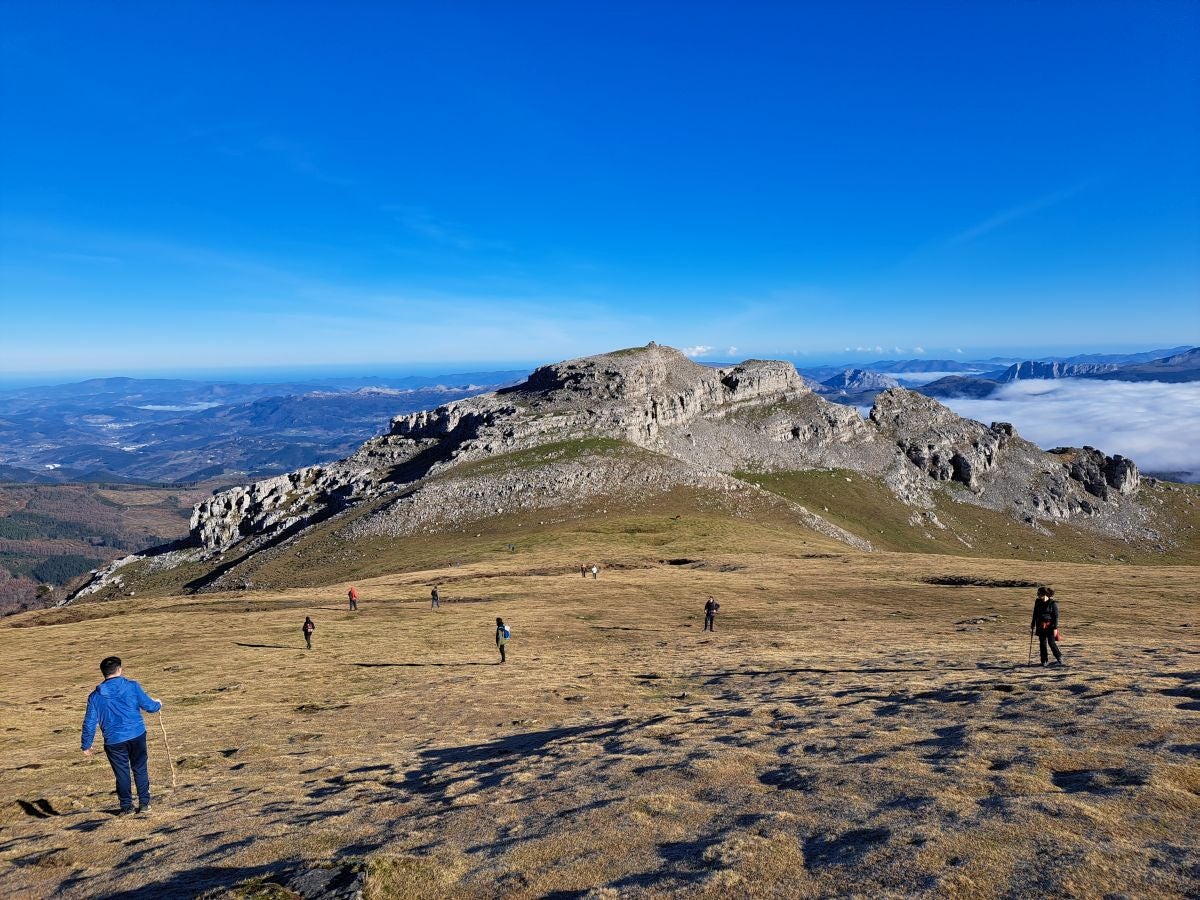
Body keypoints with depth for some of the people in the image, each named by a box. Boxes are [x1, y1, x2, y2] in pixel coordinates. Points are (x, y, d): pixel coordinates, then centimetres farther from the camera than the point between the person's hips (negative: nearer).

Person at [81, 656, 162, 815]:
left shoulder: (95, 696, 0)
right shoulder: (132, 687, -5)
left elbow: (89, 723, 3)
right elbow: (149, 706, 0)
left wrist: (86, 746, 13)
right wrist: (158, 705, 23)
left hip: (114, 741, 1)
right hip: (137, 736, 0)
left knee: (122, 773, 13)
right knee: (140, 769, 13)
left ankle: (126, 806, 19)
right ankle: (144, 803, 17)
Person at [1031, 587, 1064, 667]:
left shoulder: (1053, 603, -11)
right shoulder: (1038, 602, 5)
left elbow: (1056, 616, -10)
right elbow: (1035, 615, 14)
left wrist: (1055, 628, -13)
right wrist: (1033, 626, 16)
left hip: (1050, 626, -5)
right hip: (1040, 626, 5)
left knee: (1051, 643, -7)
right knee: (1042, 643, 7)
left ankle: (1059, 659, 10)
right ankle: (1044, 660, 15)